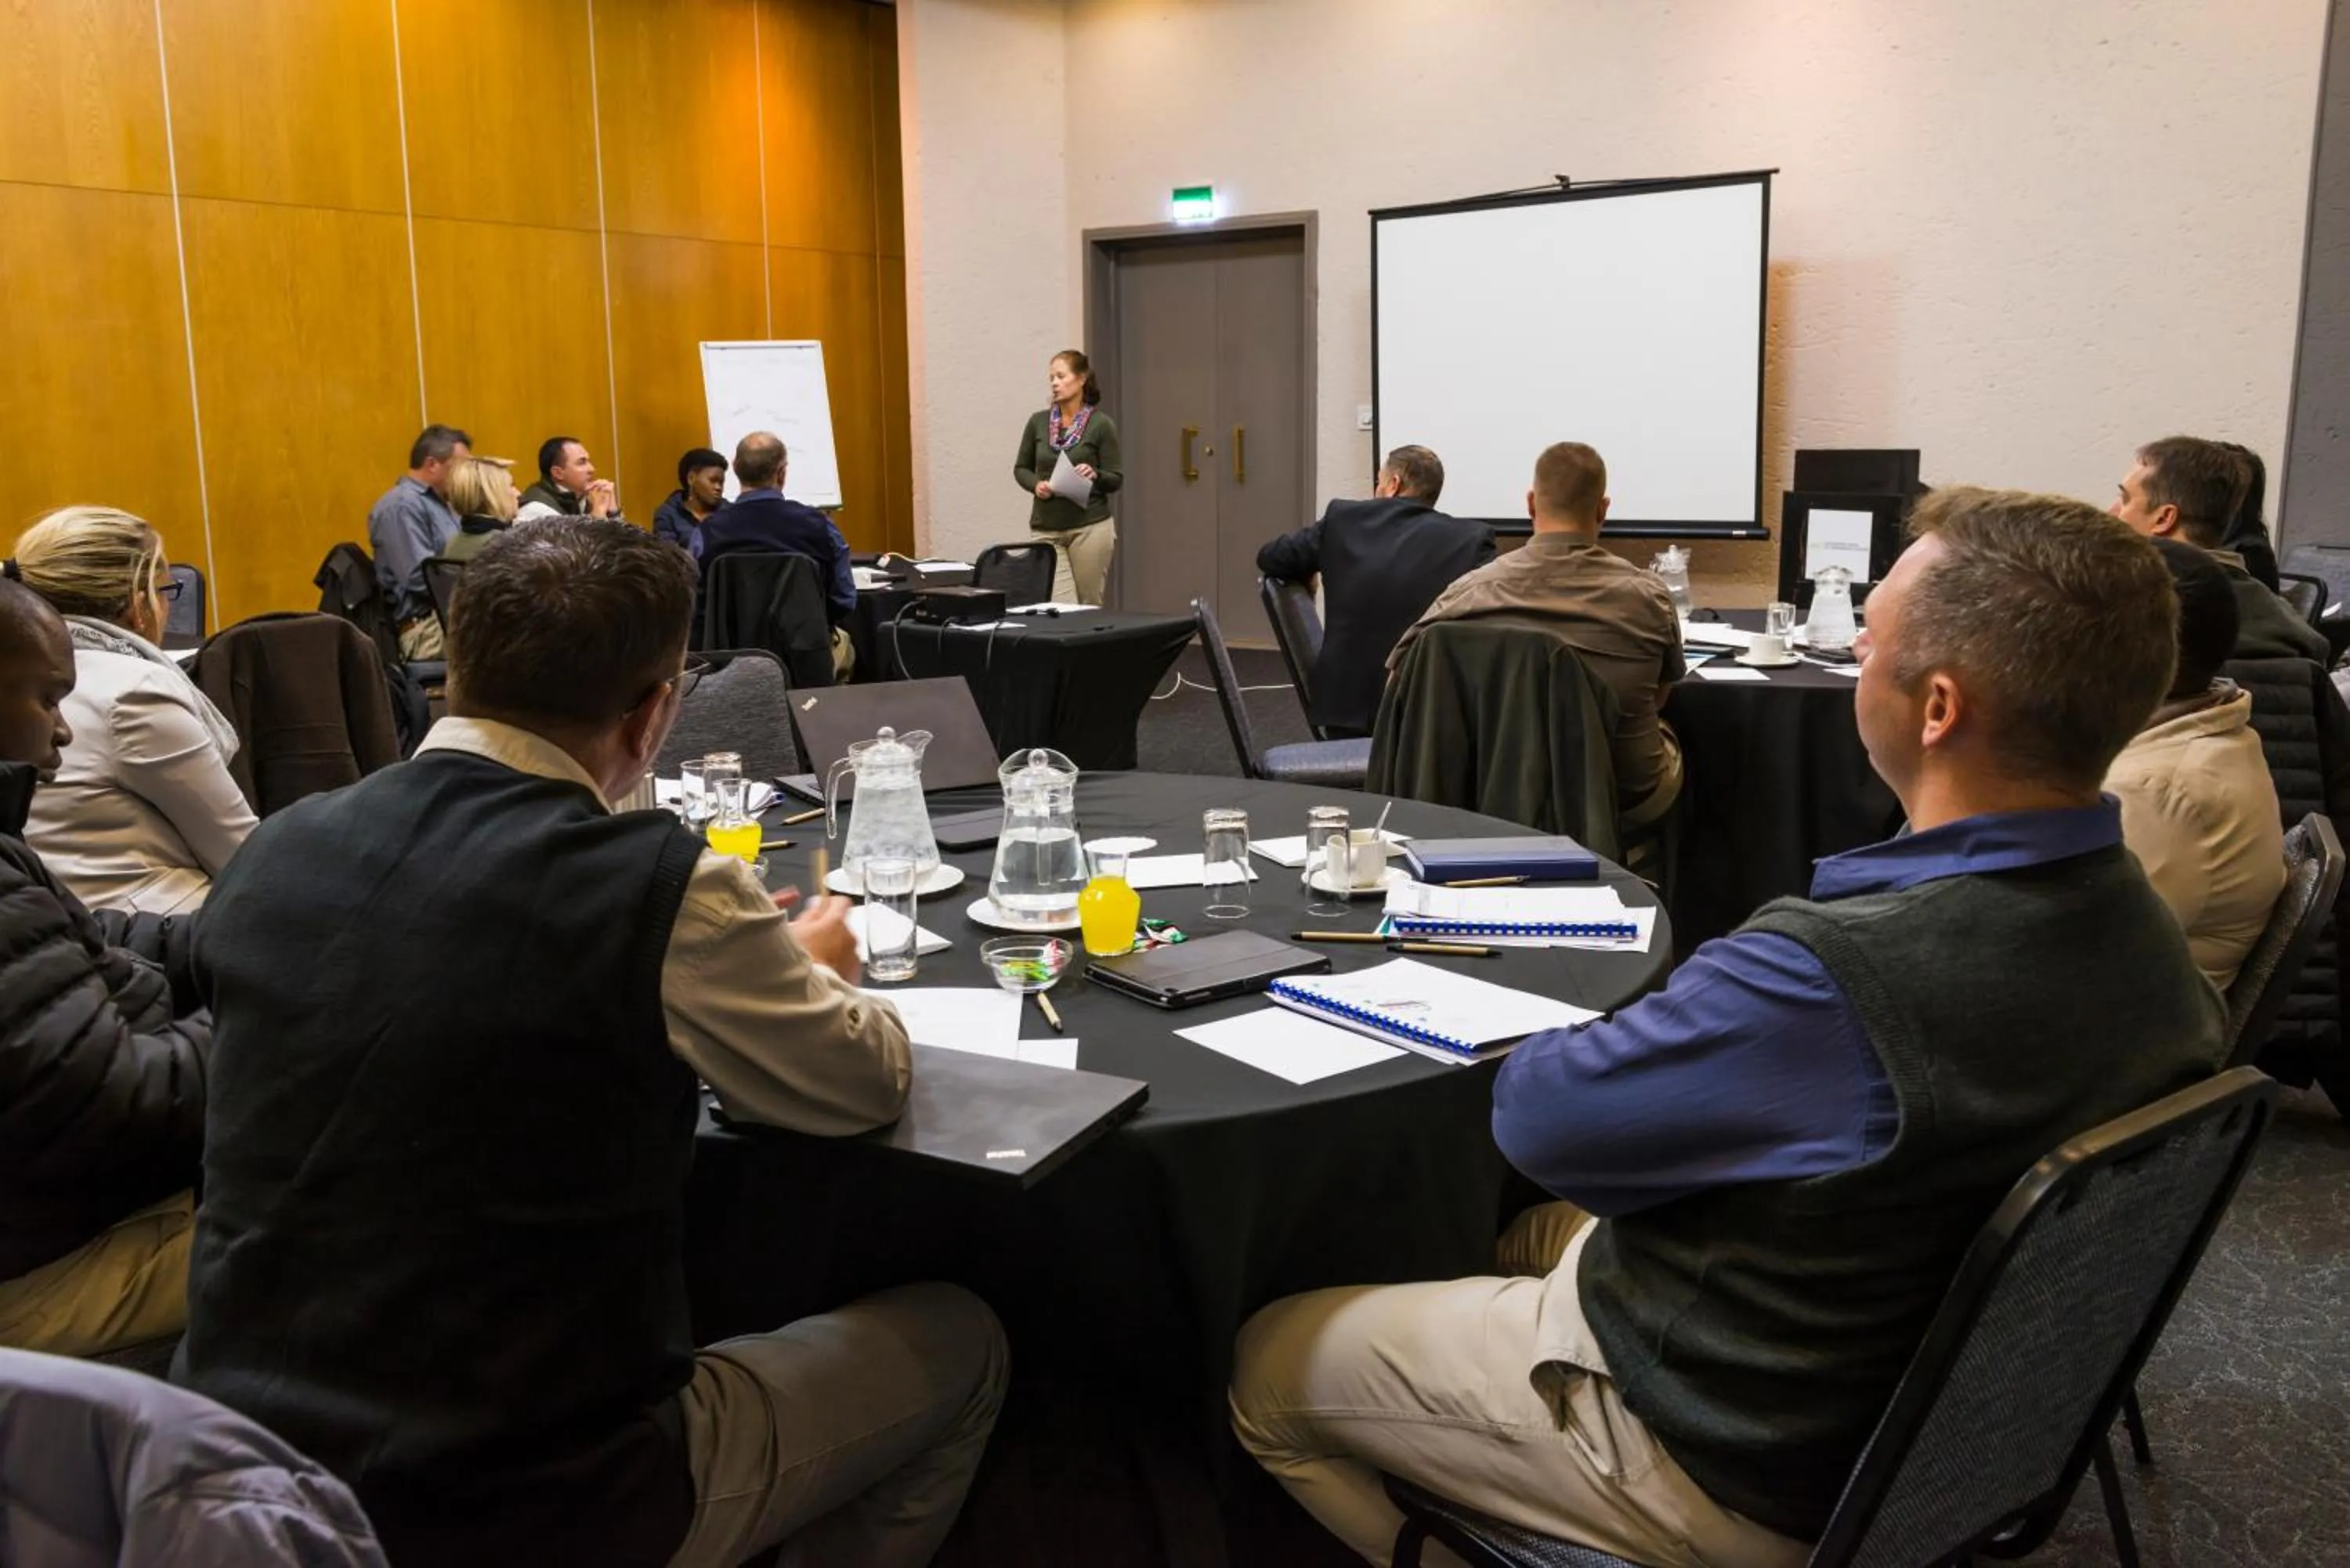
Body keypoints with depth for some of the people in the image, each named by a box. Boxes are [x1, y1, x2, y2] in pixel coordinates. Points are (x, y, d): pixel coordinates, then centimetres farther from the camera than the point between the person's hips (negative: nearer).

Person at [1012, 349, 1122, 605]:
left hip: (1090, 527, -2)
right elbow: (1021, 468, 15)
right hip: (1045, 529, 2)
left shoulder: (1101, 424, -2)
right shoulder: (1038, 422, 6)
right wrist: (1036, 485, -5)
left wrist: (1095, 476, -21)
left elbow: (1116, 479, -1)